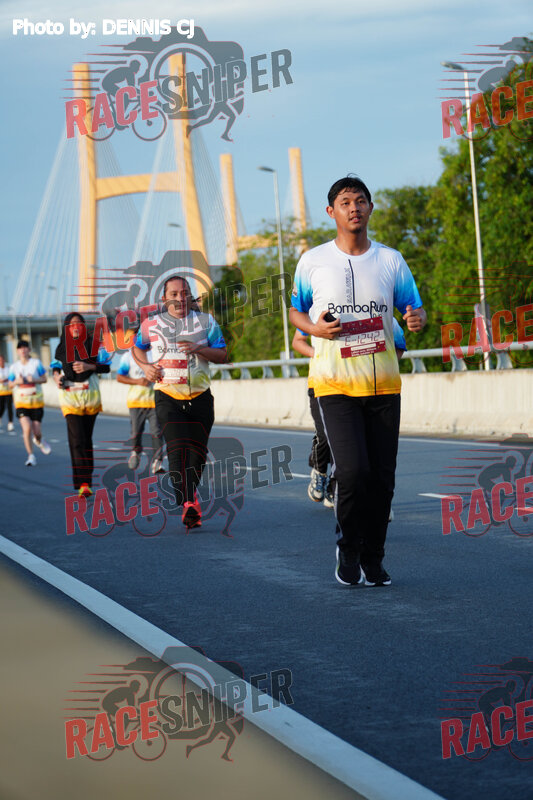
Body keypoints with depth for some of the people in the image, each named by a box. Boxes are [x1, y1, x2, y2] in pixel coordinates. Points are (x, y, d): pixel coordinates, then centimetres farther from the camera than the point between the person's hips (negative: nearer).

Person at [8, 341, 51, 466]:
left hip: (36, 401, 0)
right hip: (21, 402, 0)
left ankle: (39, 441, 39)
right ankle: (31, 456, -7)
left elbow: (44, 379, 2)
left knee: (37, 432, 0)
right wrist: (17, 382, -12)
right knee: (27, 428, -18)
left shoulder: (36, 363, 1)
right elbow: (10, 384, 10)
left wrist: (34, 380, -17)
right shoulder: (14, 367, 4)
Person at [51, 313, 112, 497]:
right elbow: (56, 366, 21)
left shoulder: (93, 345, 3)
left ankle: (87, 476, 23)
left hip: (90, 396, 1)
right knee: (77, 440, -13)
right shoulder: (61, 348, 8)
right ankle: (83, 483, -19)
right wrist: (57, 376, -1)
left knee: (87, 439, 10)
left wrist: (88, 366, -15)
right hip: (70, 397, -1)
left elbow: (106, 366, 1)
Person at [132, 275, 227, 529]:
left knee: (197, 450, 2)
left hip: (200, 396, 2)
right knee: (177, 447, -19)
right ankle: (188, 503, -28)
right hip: (168, 397, -2)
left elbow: (223, 355, 4)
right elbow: (137, 348, 24)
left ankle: (188, 495, 27)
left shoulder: (205, 321, 6)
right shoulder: (151, 324, 6)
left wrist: (199, 349, -15)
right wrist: (145, 366, 3)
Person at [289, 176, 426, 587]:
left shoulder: (391, 260, 6)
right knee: (353, 471, -16)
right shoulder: (313, 261, 2)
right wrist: (314, 328, -9)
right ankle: (347, 550, 7)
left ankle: (373, 558, 18)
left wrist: (417, 318, -13)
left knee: (382, 477, 2)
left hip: (383, 383, 2)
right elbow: (295, 310, 13)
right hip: (335, 383, -2)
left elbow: (414, 308, 11)